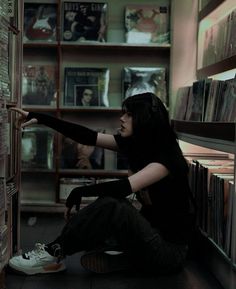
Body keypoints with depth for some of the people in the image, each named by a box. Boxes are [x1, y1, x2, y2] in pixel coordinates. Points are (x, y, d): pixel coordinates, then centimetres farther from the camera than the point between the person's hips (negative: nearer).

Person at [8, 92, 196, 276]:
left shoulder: (167, 157, -21)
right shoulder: (134, 143, 2)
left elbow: (124, 187, -31)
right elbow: (89, 137, -1)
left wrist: (79, 192, -18)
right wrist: (40, 119, -4)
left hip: (171, 250, -8)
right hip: (150, 234, 8)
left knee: (111, 205, -27)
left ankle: (54, 253, -12)